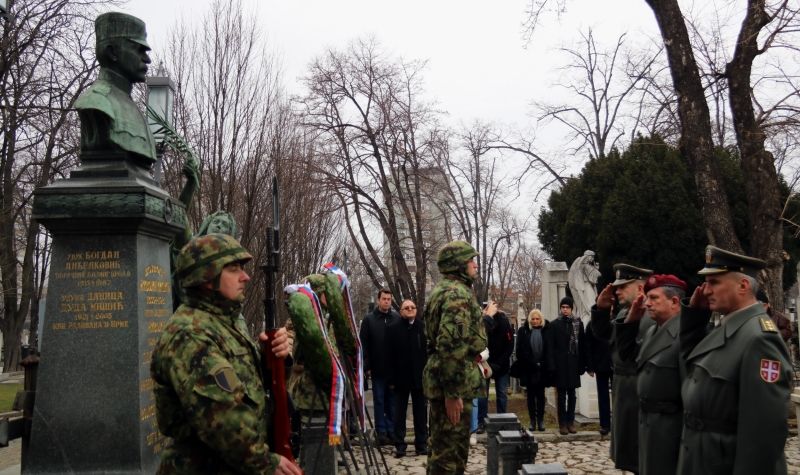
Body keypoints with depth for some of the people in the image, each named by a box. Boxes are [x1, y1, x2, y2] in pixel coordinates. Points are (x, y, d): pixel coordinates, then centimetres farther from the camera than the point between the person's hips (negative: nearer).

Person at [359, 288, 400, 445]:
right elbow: (363, 344, -1)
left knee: (392, 401, 7)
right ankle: (381, 432, 12)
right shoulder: (369, 319, 1)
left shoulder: (397, 319, 3)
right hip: (377, 369, -1)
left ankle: (392, 431, 15)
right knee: (379, 401, 6)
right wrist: (367, 366, -7)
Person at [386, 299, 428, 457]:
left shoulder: (423, 327, 0)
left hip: (420, 377, 1)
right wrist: (391, 379, -8)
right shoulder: (393, 329, -1)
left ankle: (422, 444, 18)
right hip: (401, 378, -1)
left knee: (421, 413, 8)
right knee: (400, 413, 7)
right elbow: (389, 355, -4)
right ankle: (399, 445, 14)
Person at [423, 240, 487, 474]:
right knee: (452, 447, -3)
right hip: (453, 381, -10)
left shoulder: (442, 289, 16)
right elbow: (451, 345, -26)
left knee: (440, 442, 18)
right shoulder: (458, 293, -16)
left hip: (439, 378, 10)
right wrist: (453, 392, -25)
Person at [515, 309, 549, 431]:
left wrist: (543, 364, -8)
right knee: (531, 395, 6)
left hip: (542, 369, -1)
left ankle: (540, 420, 11)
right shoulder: (523, 331, 2)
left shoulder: (546, 330, 0)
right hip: (529, 369, 1)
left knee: (540, 395, 6)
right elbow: (520, 351, 2)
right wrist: (530, 364, -4)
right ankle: (532, 420, 12)